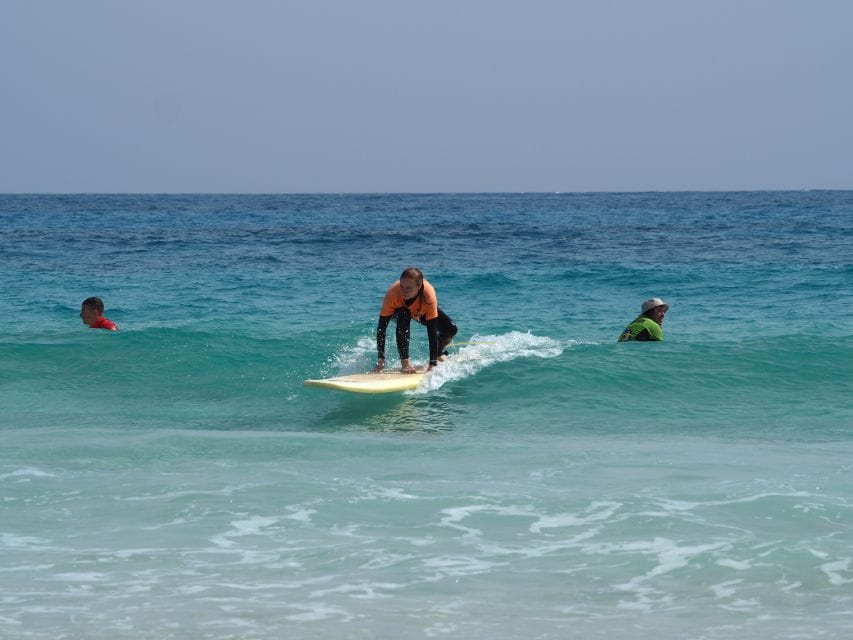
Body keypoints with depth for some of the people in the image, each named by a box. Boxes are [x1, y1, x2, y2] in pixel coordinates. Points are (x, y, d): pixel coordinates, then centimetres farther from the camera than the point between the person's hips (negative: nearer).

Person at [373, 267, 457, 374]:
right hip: (398, 311, -2)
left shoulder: (429, 294, -41)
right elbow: (381, 327, -37)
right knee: (404, 315, -37)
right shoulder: (392, 293, -41)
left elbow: (432, 331, -40)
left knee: (451, 330, -14)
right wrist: (380, 360, -42)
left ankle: (438, 354, 19)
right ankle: (404, 363, -31)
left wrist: (432, 364, -43)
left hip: (421, 312, 2)